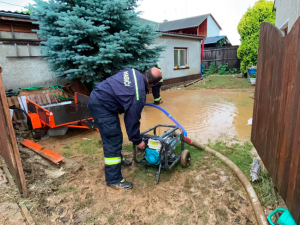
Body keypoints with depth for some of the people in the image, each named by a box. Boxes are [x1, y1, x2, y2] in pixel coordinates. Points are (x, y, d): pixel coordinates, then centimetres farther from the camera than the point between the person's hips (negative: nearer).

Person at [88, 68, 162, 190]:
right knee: (113, 142, -5)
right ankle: (114, 180, 6)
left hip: (97, 96, 10)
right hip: (101, 106, -10)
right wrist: (137, 141, 0)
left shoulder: (133, 72, 1)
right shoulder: (138, 95, -22)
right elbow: (132, 120, -14)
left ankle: (117, 159, 43)